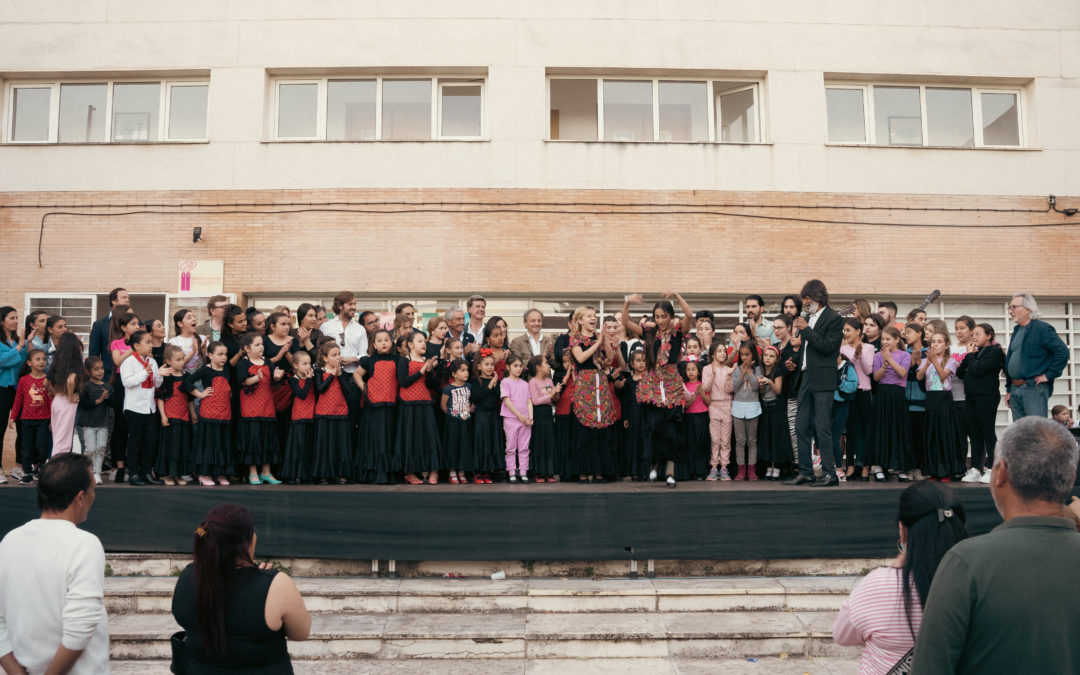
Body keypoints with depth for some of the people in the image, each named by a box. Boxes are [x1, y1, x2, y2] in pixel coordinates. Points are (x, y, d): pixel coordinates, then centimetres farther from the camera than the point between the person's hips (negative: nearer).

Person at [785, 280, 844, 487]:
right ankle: (805, 472, 14)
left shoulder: (834, 319, -6)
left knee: (822, 427, -8)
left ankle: (830, 474, -2)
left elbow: (828, 347, -16)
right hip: (807, 378, 8)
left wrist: (806, 329, -16)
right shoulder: (809, 318, 17)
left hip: (823, 381, -8)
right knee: (801, 427, 8)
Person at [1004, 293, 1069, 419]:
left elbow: (1063, 352, -16)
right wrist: (1008, 390, 20)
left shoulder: (1042, 329, -7)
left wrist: (1049, 375, -14)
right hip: (1015, 389, 8)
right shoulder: (1017, 331, 18)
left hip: (1034, 389, -8)